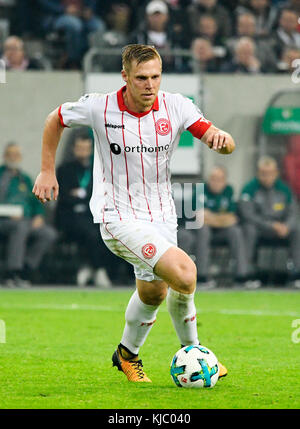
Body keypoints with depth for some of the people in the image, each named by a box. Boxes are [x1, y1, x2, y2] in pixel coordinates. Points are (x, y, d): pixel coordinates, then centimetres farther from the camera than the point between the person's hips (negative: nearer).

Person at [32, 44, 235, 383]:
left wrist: (222, 138, -37)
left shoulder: (176, 107, -8)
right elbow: (55, 120, 7)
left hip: (161, 213, 5)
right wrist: (47, 171, 8)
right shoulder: (98, 107, -13)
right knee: (183, 272, -23)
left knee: (153, 292, 16)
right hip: (117, 216, -5)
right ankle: (191, 350, -3)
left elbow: (222, 145, -14)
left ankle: (127, 355, 44)